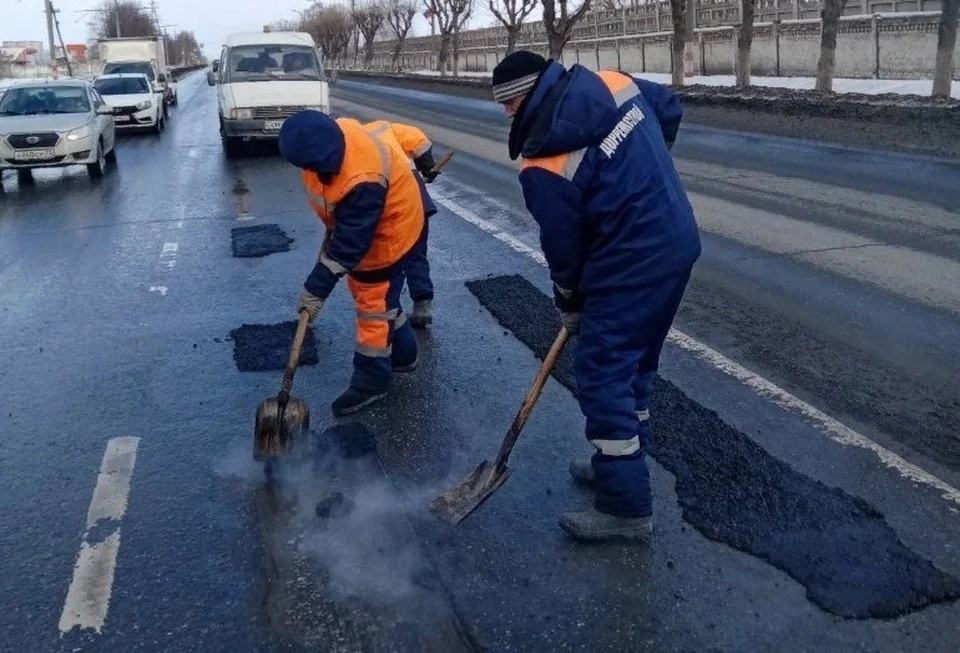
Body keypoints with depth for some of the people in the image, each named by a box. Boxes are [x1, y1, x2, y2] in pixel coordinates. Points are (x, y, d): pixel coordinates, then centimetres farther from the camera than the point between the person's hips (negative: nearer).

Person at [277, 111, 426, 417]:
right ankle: (402, 354, 37)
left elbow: (349, 244, -34)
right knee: (366, 289, 20)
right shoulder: (326, 137, -17)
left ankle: (371, 381, 11)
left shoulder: (363, 182, -42)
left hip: (388, 227, -9)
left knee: (373, 302, -2)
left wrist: (317, 289, -29)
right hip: (356, 221, 9)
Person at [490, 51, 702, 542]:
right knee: (633, 364, 21)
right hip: (678, 241, 9)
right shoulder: (615, 83, 2)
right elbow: (670, 109, 18)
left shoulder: (543, 165, -18)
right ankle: (622, 462, 37)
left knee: (602, 377, 1)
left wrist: (569, 305, 9)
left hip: (632, 266, -9)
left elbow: (563, 245, -8)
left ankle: (626, 506, 9)